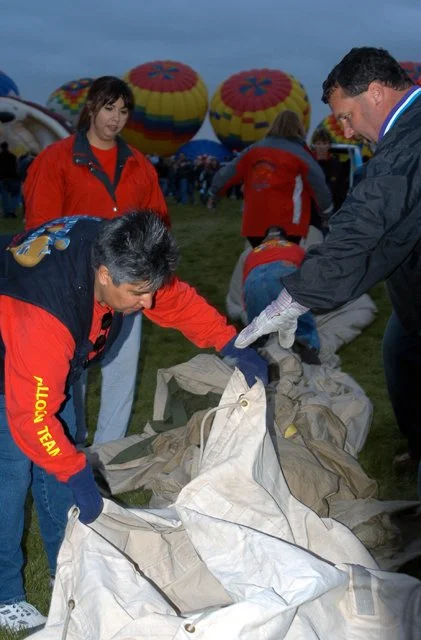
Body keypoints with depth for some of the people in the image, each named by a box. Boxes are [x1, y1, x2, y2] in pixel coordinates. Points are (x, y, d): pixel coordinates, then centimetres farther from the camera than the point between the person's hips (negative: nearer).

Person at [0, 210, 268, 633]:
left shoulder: (115, 254, -23)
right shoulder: (44, 317, -45)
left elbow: (179, 301, -7)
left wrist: (231, 346, -14)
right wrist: (78, 478, -33)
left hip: (52, 362, 8)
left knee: (59, 456, 10)